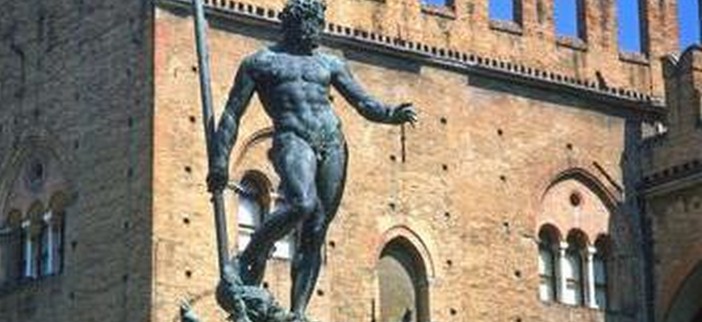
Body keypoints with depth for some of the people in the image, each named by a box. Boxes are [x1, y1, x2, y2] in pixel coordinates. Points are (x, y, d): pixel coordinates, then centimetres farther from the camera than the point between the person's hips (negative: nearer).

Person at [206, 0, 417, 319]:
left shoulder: (329, 63, 21)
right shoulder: (259, 62, 11)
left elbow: (365, 103, 18)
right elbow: (232, 114, 8)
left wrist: (392, 114, -3)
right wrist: (220, 160, -2)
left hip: (332, 143, 4)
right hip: (292, 139, -4)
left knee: (315, 234, -4)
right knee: (302, 203, -32)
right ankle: (251, 256, -10)